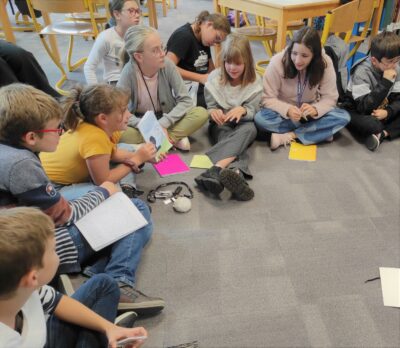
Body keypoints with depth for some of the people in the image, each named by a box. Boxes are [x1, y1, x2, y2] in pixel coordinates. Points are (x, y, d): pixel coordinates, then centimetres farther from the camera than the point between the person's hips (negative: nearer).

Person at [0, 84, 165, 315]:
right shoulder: (21, 164, -25)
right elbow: (64, 215, -16)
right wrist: (102, 192, 0)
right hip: (50, 248, -10)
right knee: (137, 212, -4)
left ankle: (95, 275, -4)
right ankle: (117, 284, -14)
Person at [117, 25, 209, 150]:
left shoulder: (167, 65, -17)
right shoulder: (129, 72, -22)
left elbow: (185, 101, -15)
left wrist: (163, 123, -26)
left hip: (167, 119, 1)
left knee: (201, 113, -23)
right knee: (120, 132, -34)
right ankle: (175, 138, -20)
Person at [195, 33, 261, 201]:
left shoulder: (254, 81, -2)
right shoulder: (215, 77, -1)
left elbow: (253, 111, -5)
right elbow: (210, 107, 2)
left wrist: (243, 110, -30)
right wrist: (212, 112, -24)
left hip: (242, 124, 0)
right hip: (221, 125, 0)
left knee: (250, 129, -37)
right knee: (234, 142, -35)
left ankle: (216, 169, -58)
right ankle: (236, 173, -66)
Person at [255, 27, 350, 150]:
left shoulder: (325, 63, -17)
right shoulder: (277, 62, -22)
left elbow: (330, 98, -14)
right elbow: (268, 98, -19)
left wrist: (315, 109, -36)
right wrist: (287, 110, -37)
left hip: (309, 114, 1)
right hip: (284, 113, -1)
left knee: (343, 117, -22)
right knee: (260, 118, -33)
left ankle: (287, 136, -24)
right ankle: (321, 133, -19)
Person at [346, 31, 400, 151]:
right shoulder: (362, 72, -25)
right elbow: (365, 108, -31)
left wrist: (388, 112, -26)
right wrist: (386, 82, -35)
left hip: (381, 112, 7)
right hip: (359, 113, -7)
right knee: (373, 124, -40)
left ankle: (382, 134, -19)